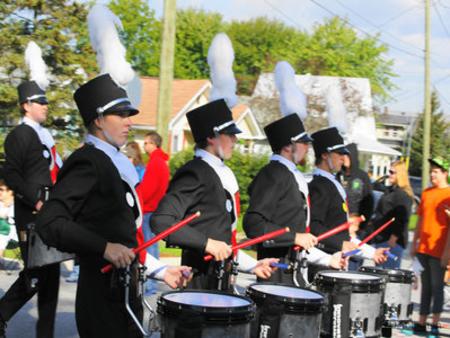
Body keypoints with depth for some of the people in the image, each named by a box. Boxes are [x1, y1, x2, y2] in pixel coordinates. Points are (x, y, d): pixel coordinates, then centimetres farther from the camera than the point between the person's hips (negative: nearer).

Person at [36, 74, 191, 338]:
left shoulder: (114, 164, 16)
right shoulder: (87, 162, -11)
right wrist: (104, 247, -28)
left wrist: (160, 270, 14)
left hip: (125, 293, 9)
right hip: (103, 298, -9)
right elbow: (50, 222, -22)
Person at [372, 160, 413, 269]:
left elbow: (402, 219, -19)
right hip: (382, 239, 10)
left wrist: (393, 239, -21)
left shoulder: (403, 194, -13)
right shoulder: (390, 190, 17)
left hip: (392, 241, -10)